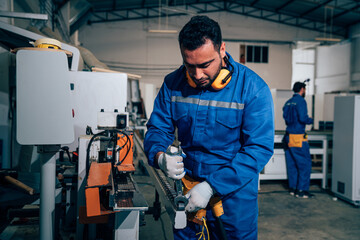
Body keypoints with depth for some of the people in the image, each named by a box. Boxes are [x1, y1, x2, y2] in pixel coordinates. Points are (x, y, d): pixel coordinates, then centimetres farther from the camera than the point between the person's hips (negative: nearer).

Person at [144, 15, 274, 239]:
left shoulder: (253, 88, -16)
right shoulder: (173, 84, -5)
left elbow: (259, 149, -19)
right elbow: (158, 128, 3)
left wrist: (211, 186, -26)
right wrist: (159, 156, -22)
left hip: (235, 190, -2)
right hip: (187, 187, 3)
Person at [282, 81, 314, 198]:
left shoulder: (288, 102, 12)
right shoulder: (301, 101, -10)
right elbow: (303, 118, -18)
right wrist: (311, 120, 0)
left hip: (288, 136, 8)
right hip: (298, 137, -8)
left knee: (292, 164, 12)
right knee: (305, 163, 0)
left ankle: (292, 188, 18)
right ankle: (302, 190, 1)